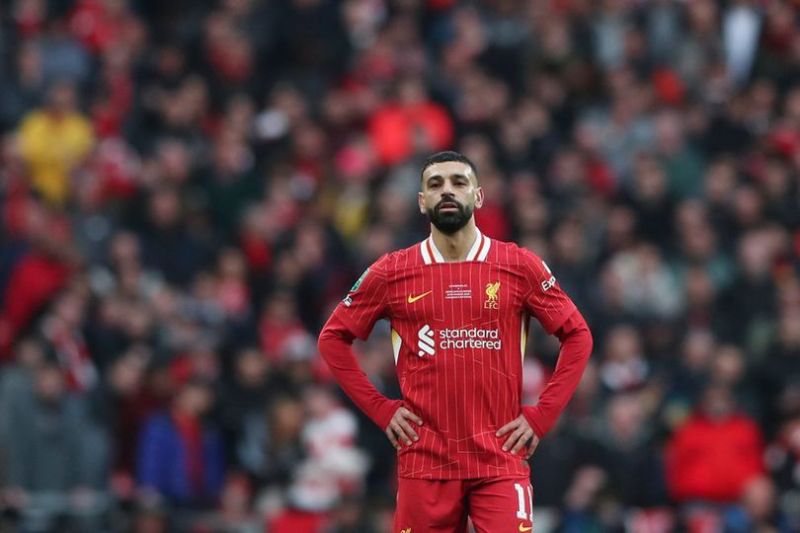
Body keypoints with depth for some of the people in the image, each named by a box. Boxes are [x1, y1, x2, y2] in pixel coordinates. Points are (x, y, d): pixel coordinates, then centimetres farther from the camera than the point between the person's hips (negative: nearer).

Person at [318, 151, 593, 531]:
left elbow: (577, 335, 8)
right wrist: (380, 410, 3)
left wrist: (541, 415, 0)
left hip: (500, 459, -1)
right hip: (425, 463, 1)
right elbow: (333, 338, 13)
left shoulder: (520, 267, 3)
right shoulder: (391, 273, 5)